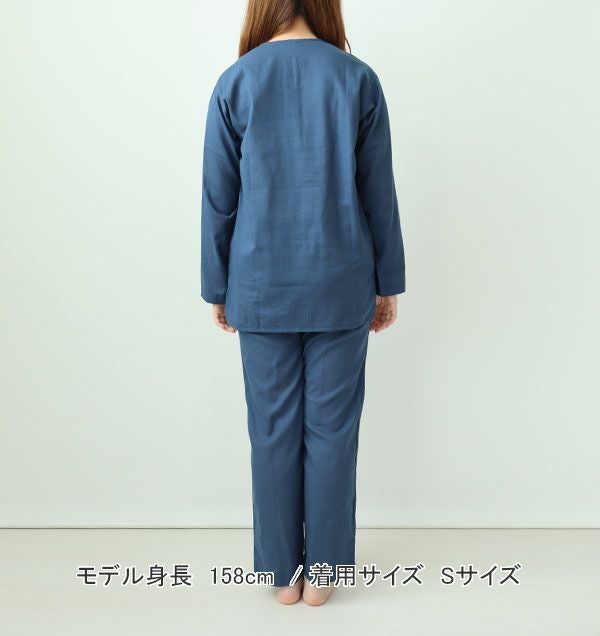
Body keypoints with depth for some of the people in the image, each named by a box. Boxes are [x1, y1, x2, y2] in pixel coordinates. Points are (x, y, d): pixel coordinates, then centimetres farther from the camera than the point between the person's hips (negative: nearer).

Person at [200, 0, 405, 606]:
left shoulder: (234, 82, -2)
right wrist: (388, 283, 9)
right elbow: (379, 193, -1)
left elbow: (219, 200, -1)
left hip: (262, 289, 1)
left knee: (273, 431, 10)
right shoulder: (357, 78, -2)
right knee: (331, 429, 10)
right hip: (340, 288, 0)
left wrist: (217, 288, 10)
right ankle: (321, 570, 24)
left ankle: (283, 573, 25)